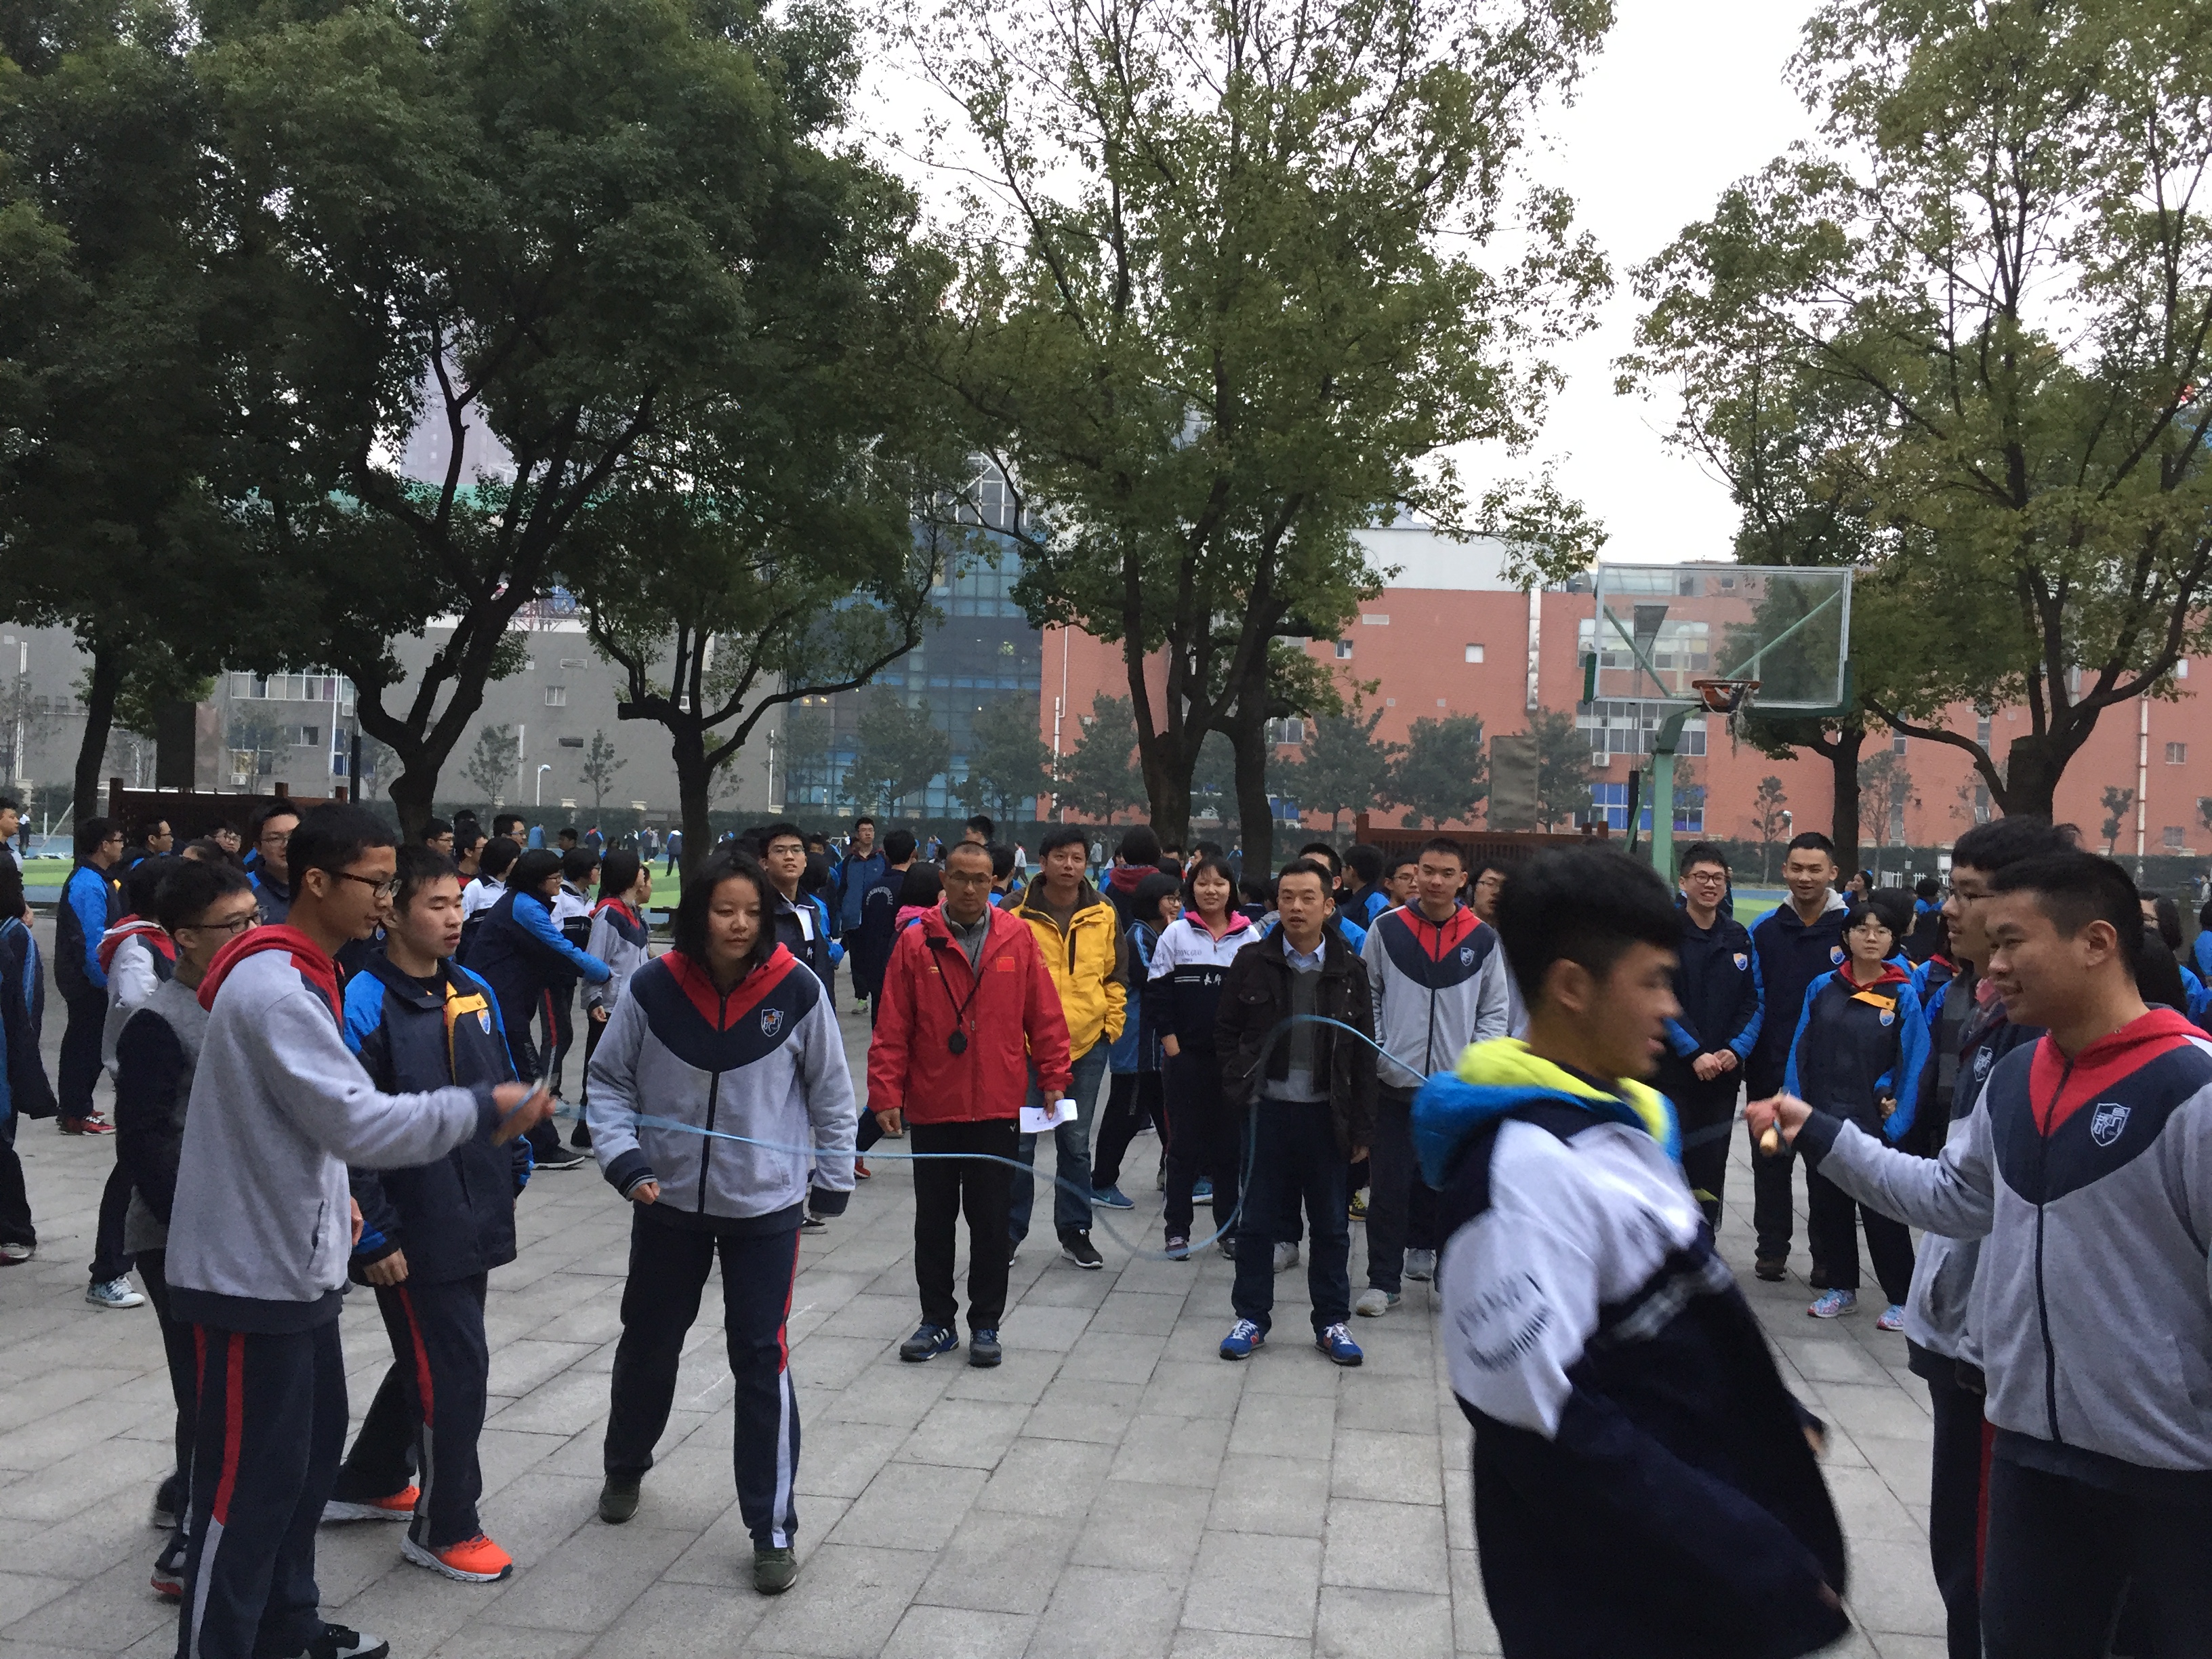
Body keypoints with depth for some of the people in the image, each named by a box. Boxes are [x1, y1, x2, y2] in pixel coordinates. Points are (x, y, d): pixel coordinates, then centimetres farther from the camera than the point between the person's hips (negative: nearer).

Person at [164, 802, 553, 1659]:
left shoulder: (293, 974, 10)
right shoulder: (276, 988, -23)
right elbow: (357, 1120, -26)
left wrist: (329, 1197, 15)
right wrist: (482, 1108, -20)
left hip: (291, 1261, 10)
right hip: (255, 1270, -10)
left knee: (313, 1443, 18)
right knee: (250, 1475, 0)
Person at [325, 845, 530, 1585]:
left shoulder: (475, 994, 6)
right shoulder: (363, 1006, -16)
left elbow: (505, 1090, 17)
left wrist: (514, 1173, 15)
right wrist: (373, 1237, -15)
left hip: (473, 1223, 8)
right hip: (411, 1233, -8)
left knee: (429, 1359, 22)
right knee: (453, 1369, -1)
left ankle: (368, 1483, 42)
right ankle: (444, 1530, 17)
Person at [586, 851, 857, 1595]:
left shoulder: (797, 990, -14)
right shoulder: (653, 988, -13)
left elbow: (830, 1089, -2)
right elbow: (608, 1080, 0)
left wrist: (833, 1173, 4)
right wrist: (622, 1154, -13)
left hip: (766, 1206, -2)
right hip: (669, 1200, 2)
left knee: (762, 1358, 0)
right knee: (648, 1339, 21)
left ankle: (773, 1528, 14)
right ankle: (625, 1469, 49)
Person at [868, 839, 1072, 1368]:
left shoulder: (1018, 938, -1)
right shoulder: (915, 942, -4)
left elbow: (1045, 1015, 2)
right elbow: (891, 1028, -4)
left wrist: (1053, 1079, 0)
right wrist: (886, 1094, -7)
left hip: (997, 1106, 0)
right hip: (931, 1107, 0)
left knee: (991, 1220, 8)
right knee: (933, 1219, 11)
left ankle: (985, 1325, 22)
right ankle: (938, 1321, 25)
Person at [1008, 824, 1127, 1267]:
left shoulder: (1103, 916, 3)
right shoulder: (1017, 913, -6)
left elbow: (1115, 977, 11)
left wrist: (1110, 1027, 4)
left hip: (1086, 1046, 2)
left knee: (1076, 1144, 12)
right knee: (1018, 1143, 5)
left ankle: (1075, 1231, 24)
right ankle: (1008, 1233, 19)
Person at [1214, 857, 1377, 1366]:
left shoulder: (1349, 970, 1)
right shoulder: (1252, 962, -1)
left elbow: (1364, 1054, 4)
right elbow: (1225, 1030, 7)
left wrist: (1361, 1127, 2)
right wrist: (1240, 1086, -4)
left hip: (1326, 1114, 1)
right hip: (1267, 1109, 0)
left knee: (1331, 1224, 10)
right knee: (1258, 1220, 8)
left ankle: (1332, 1321, 24)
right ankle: (1251, 1317, 21)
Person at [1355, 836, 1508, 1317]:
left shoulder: (1483, 939, 4)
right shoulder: (1387, 929, 1)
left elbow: (1494, 1011, 9)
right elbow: (1366, 997, 7)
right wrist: (1372, 1055, -4)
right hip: (1395, 1080, -1)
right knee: (1389, 1183, 1)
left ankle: (1443, 1265, 28)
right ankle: (1383, 1280, 11)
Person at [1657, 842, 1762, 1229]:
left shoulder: (1739, 937, 9)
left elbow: (1753, 1001, 6)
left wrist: (1736, 1050, -9)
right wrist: (1694, 1053, -17)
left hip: (1723, 1071, 4)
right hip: (1671, 1068, -4)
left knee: (1712, 1166, 8)